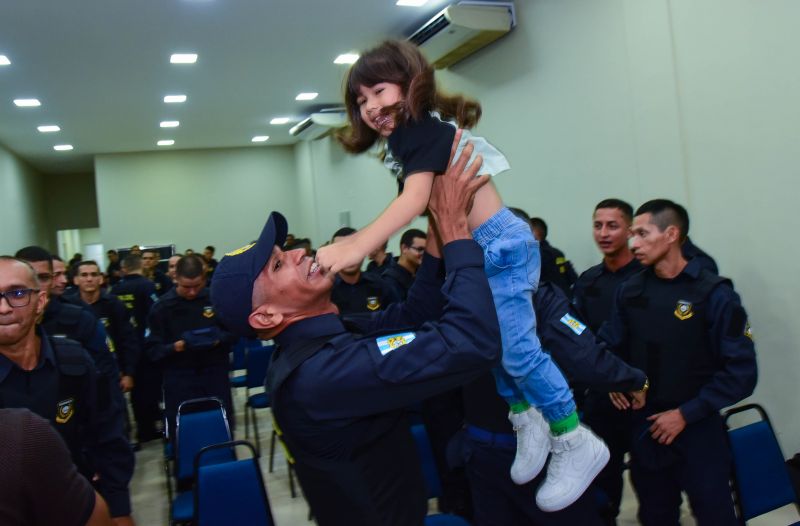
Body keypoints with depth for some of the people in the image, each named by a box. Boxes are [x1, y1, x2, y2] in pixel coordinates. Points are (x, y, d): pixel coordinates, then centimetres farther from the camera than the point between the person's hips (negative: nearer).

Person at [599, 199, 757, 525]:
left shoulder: (714, 294, -12)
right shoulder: (630, 290, 1)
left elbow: (741, 372, -13)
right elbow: (609, 345, 12)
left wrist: (686, 413, -15)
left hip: (698, 431, -4)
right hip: (645, 429, 4)